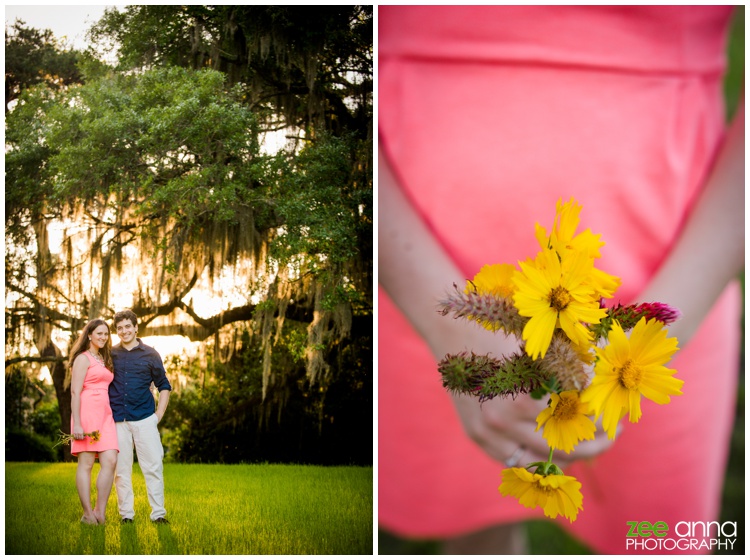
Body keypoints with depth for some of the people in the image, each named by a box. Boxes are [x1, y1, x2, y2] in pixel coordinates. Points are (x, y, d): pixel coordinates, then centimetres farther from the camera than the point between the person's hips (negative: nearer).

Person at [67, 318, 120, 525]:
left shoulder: (104, 360, 23)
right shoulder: (83, 359, -2)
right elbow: (75, 392, -9)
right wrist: (77, 424, -17)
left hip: (105, 415, 7)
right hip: (87, 412, -7)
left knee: (110, 461, -6)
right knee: (86, 463, -4)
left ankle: (100, 511, -1)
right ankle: (87, 513, -1)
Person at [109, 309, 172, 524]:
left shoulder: (150, 355, 6)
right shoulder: (110, 355, 9)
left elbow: (164, 386, 11)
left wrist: (159, 414, 2)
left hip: (144, 419, -1)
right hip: (117, 420, 1)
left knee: (153, 465, -5)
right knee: (121, 469, 4)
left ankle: (158, 512, 0)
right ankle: (126, 513, 12)